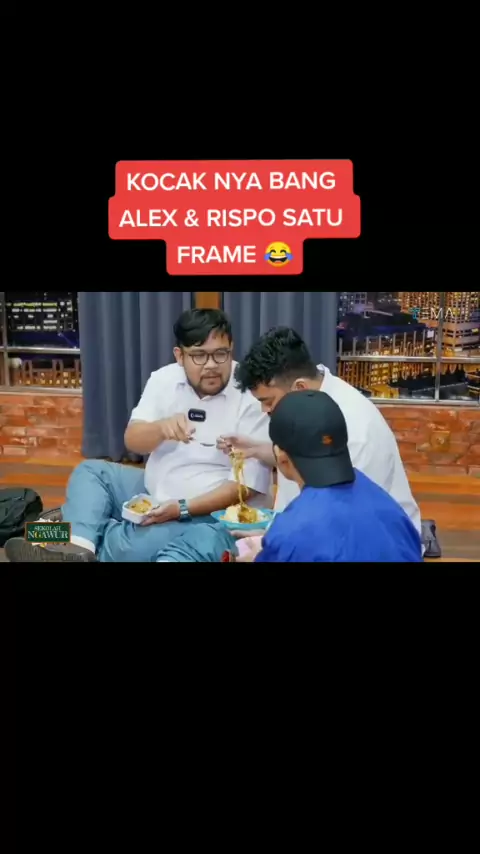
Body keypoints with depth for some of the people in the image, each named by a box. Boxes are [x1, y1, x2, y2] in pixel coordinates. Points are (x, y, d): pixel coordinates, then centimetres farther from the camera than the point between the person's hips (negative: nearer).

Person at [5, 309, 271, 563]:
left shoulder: (253, 399, -17)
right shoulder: (164, 379, -1)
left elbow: (247, 484, -18)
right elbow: (133, 442, -7)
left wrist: (182, 509, -26)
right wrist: (161, 427, -31)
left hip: (211, 514, -7)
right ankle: (79, 548, -25)